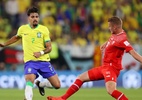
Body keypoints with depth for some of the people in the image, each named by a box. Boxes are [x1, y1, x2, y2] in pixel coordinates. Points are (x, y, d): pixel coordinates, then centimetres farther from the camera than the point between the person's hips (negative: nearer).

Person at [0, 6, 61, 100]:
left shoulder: (44, 29, -2)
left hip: (44, 61, 1)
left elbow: (49, 48, -3)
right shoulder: (22, 29, 4)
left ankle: (40, 84, 29)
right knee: (29, 81, -31)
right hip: (30, 61, -1)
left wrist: (41, 52, -22)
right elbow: (16, 37, 28)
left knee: (57, 85, 0)